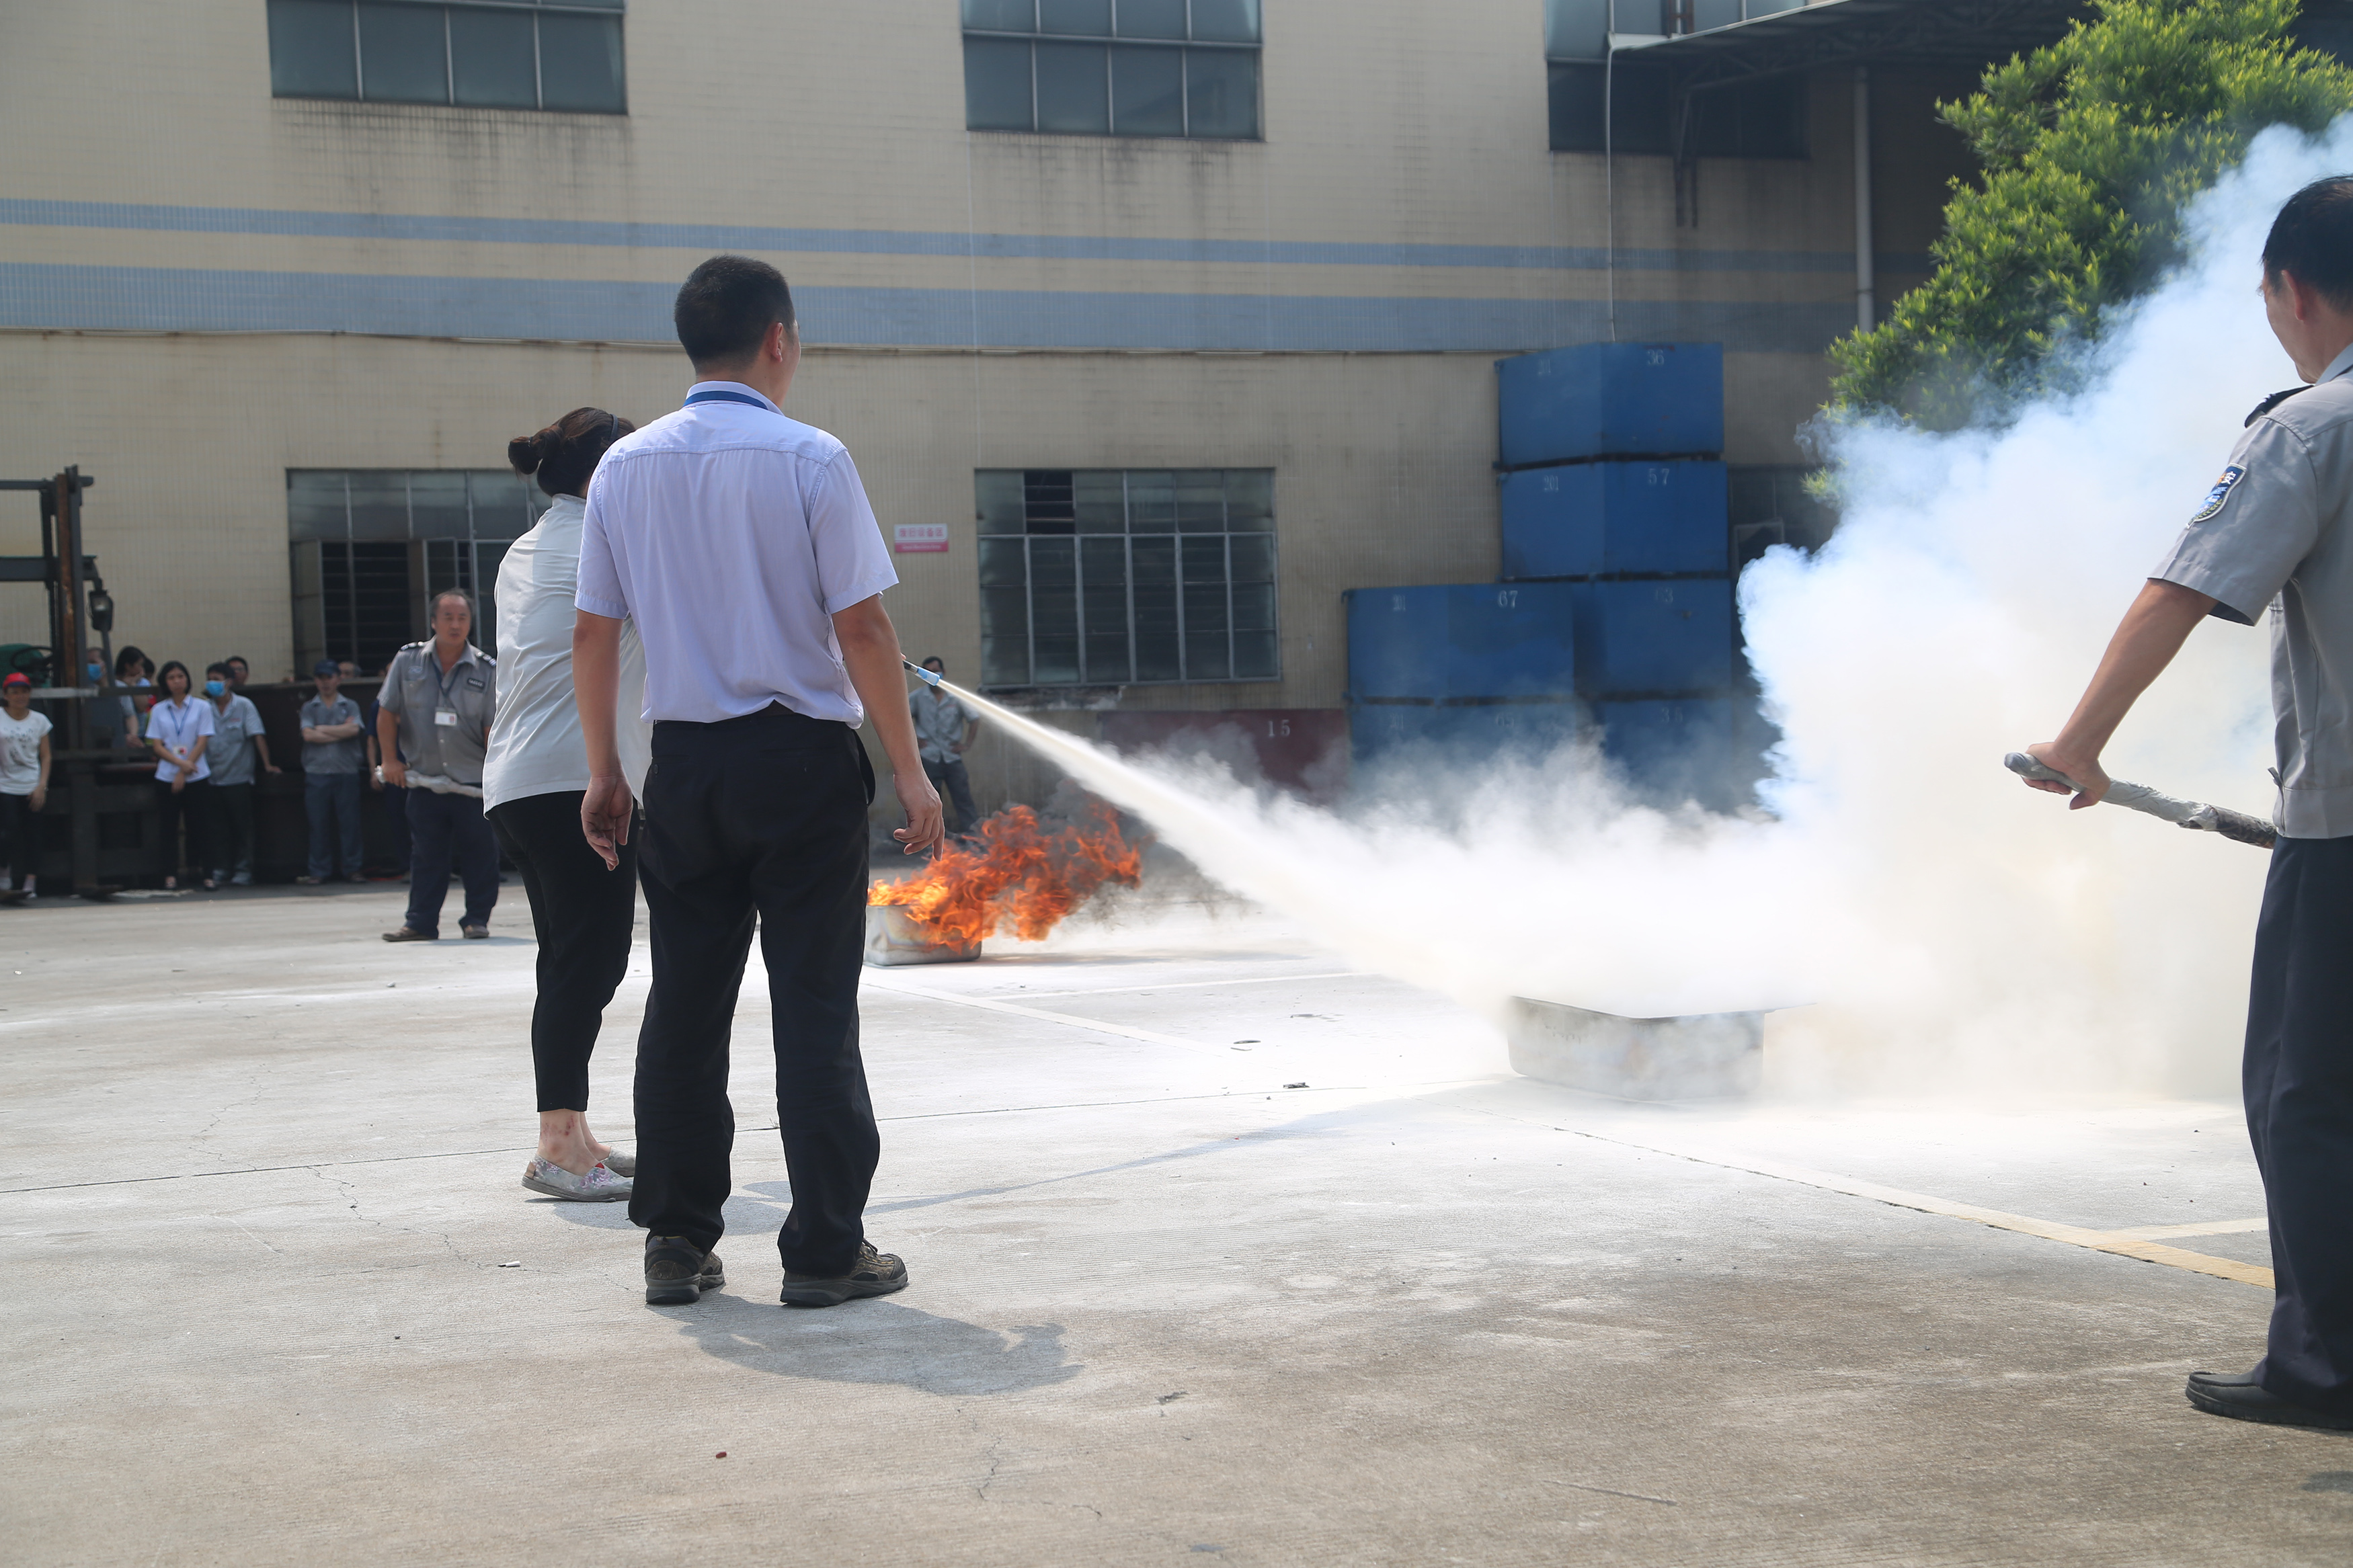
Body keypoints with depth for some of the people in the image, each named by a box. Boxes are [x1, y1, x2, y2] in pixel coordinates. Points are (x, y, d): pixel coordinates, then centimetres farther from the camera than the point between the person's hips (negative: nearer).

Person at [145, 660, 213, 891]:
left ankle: (206, 874, 0)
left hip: (197, 777, -2)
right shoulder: (158, 711, 8)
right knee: (169, 828, 0)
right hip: (166, 776, 2)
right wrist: (181, 763, -14)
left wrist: (183, 773, -9)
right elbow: (156, 746, 2)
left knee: (199, 826, -3)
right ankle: (170, 875, 2)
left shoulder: (201, 707, 4)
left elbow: (202, 742, -2)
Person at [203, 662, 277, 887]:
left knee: (242, 827, -1)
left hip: (239, 777, -3)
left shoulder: (244, 706, -1)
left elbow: (257, 736, -6)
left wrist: (267, 764, -11)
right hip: (213, 779, 3)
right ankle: (220, 871, 12)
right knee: (218, 828, 5)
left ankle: (243, 871, 4)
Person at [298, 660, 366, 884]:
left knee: (349, 822, -1)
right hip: (317, 772, 1)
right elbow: (308, 735, -4)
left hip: (347, 773, -1)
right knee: (319, 825, 1)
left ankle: (352, 869, 7)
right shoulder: (309, 708, 11)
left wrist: (322, 729, -3)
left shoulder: (350, 706, 10)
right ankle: (318, 871, 7)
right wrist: (340, 732, -4)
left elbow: (353, 730, -8)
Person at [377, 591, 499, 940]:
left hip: (473, 782, -1)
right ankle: (421, 922, 10)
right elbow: (387, 713, 8)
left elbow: (493, 728, -2)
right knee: (425, 855, 5)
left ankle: (477, 919, 12)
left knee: (479, 852, 1)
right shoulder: (408, 661, 3)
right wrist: (391, 759, 3)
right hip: (424, 780, 1)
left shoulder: (486, 670, -1)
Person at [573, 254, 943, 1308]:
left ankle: (676, 1244, 13)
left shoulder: (625, 466, 5)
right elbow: (862, 631, -10)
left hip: (685, 761, 4)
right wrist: (910, 771, -4)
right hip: (803, 757, -4)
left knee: (684, 1005, 10)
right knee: (814, 1006, 0)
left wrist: (603, 773, 15)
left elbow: (593, 635, 7)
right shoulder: (809, 459, -8)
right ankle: (824, 1251, 2)